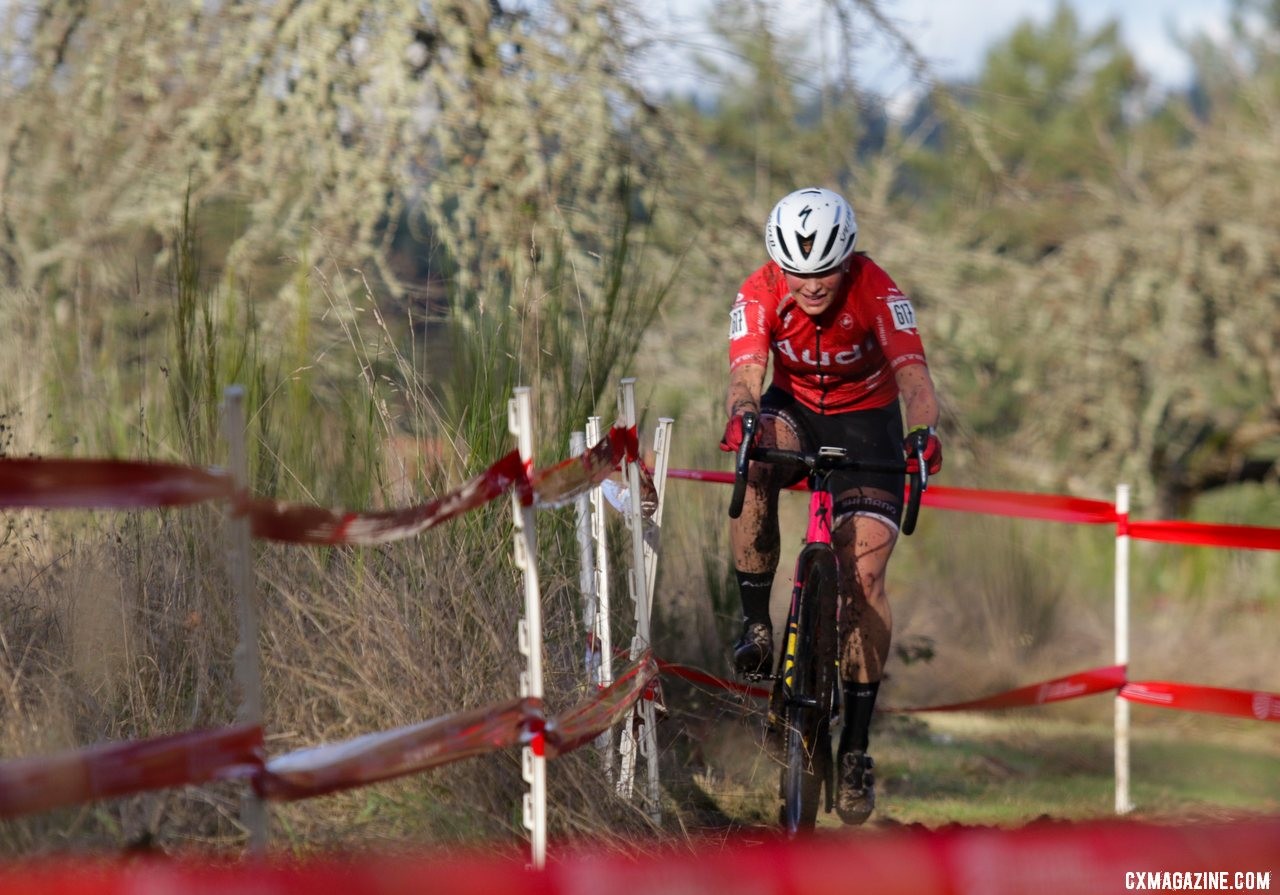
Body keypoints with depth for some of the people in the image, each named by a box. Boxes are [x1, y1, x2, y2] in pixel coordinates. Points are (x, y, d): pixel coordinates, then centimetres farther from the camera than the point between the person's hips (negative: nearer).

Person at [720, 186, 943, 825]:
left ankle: (856, 745, -9)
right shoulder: (760, 295, -22)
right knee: (756, 459, -36)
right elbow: (746, 371, -34)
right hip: (795, 411, 1)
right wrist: (741, 415, -58)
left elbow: (912, 370, -37)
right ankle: (755, 621, -21)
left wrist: (923, 430, -58)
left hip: (865, 420, -1)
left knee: (864, 576, -15)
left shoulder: (877, 293, -26)